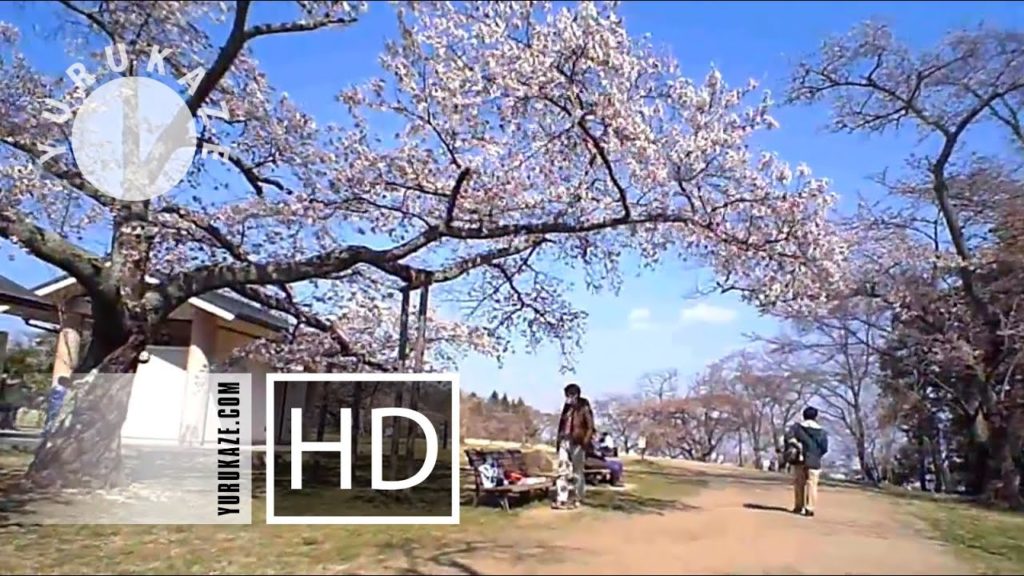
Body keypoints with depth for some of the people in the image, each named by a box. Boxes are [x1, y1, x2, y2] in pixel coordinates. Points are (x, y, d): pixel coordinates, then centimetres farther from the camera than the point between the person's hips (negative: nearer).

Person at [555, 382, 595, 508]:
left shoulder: (584, 409, -5)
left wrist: (585, 442, -15)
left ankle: (578, 498, 11)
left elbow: (590, 427, -7)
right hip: (565, 441, 6)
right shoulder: (567, 408, 13)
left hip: (577, 443, -6)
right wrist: (559, 439, 12)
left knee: (577, 472, 2)